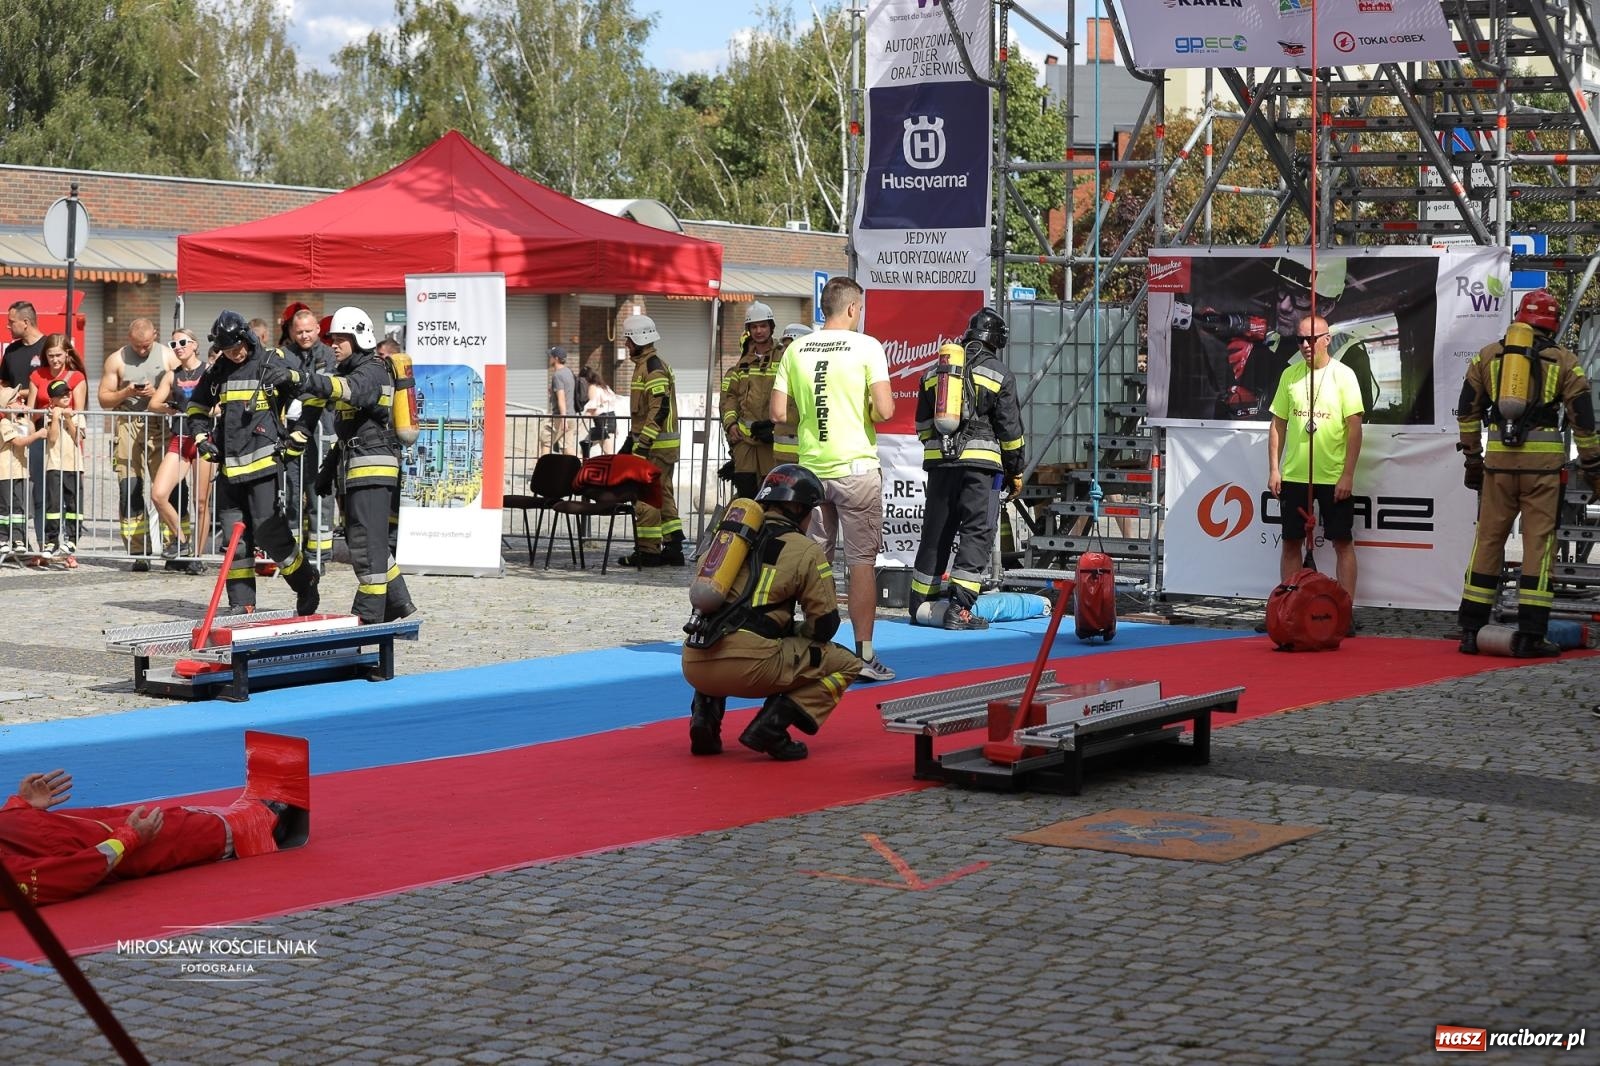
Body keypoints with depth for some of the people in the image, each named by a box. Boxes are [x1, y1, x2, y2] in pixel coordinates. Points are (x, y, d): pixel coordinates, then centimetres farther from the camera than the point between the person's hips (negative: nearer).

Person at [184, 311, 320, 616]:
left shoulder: (272, 365, -4)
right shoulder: (217, 371, 12)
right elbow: (197, 406, 27)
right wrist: (202, 438, 12)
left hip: (262, 461, -6)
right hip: (228, 464, 6)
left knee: (268, 530, -10)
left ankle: (306, 584, 10)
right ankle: (241, 605, 9)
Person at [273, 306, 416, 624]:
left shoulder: (372, 372, -11)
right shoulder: (348, 371, 20)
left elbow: (343, 388, -34)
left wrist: (298, 377, -44)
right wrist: (330, 465, 17)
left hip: (373, 468, -10)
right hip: (353, 470, 10)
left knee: (366, 541, -9)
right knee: (363, 540, 14)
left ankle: (369, 612, -5)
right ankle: (398, 602, 23)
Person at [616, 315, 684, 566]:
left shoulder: (653, 367, -15)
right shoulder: (645, 366, 19)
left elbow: (660, 408, -23)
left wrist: (643, 444, -24)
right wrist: (632, 439, 26)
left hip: (656, 445, -11)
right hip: (656, 444, 11)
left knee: (645, 497, -8)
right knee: (663, 496, 12)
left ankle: (648, 551, -5)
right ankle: (673, 548, 14)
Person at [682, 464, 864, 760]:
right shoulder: (805, 550, 6)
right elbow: (825, 624, 6)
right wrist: (794, 634, 30)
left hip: (693, 666, 6)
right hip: (749, 666, -6)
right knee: (846, 664, 12)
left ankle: (705, 714, 13)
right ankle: (771, 726, -4)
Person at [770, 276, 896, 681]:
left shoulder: (797, 349, 4)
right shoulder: (866, 346, -8)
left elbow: (779, 414, 3)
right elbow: (885, 410, -15)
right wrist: (867, 414, 7)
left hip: (812, 469, 4)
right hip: (856, 468, -4)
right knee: (862, 561, 1)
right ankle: (864, 654, 1)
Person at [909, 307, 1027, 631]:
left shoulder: (934, 371, 13)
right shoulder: (999, 375, -2)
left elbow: (923, 423, 20)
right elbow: (1010, 428, -2)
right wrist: (1016, 471, 8)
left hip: (939, 461, 5)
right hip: (979, 462, -5)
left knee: (935, 531, 12)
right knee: (977, 533, -4)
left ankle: (920, 604, 18)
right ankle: (959, 609, -13)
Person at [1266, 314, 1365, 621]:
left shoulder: (1343, 376, -4)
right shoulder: (1290, 375, 6)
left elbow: (1355, 428, -6)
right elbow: (1278, 425, 10)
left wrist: (1347, 475, -11)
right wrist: (1274, 470, 4)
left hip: (1334, 477, -3)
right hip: (1294, 475, 3)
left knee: (1343, 542, 1)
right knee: (1291, 542, 8)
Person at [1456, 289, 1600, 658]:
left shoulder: (1487, 356, 11)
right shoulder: (1564, 361, 6)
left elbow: (1467, 412, 13)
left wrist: (1472, 458, 20)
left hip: (1499, 458, 2)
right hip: (1544, 461, -2)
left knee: (1488, 539, 9)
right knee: (1538, 542, 0)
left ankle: (1471, 631, 10)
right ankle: (1530, 635, -3)